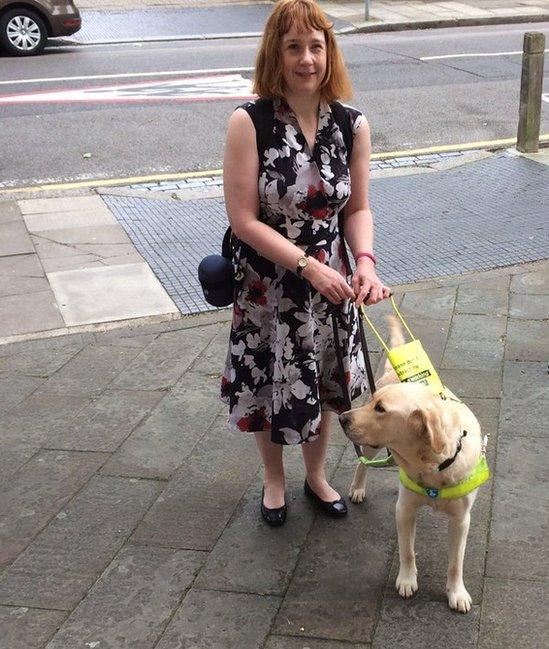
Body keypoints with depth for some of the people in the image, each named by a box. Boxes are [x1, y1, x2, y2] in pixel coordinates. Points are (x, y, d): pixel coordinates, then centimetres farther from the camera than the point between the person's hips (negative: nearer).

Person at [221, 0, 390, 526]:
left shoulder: (352, 125, -7)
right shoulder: (249, 123, -18)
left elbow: (357, 208, 1)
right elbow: (243, 219, -19)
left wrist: (364, 261, -17)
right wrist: (308, 265, -24)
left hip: (330, 279, 3)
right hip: (267, 284, -3)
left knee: (322, 383, 19)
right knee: (268, 384, 15)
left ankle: (316, 476, 46)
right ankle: (273, 479, 44)